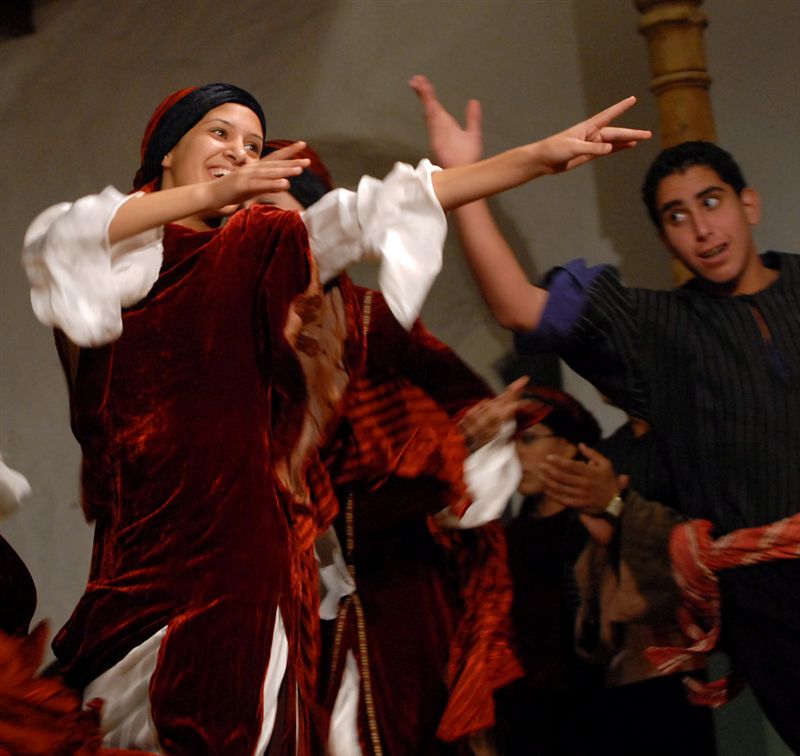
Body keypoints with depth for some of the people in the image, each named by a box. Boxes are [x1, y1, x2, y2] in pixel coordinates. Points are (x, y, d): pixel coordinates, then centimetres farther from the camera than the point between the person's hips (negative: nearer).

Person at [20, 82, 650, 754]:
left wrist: (543, 155, 5)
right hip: (151, 542, -1)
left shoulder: (264, 252, 18)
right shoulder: (123, 247, 11)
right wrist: (209, 194, -18)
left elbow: (384, 207, 11)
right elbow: (59, 240, -12)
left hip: (253, 541, 2)